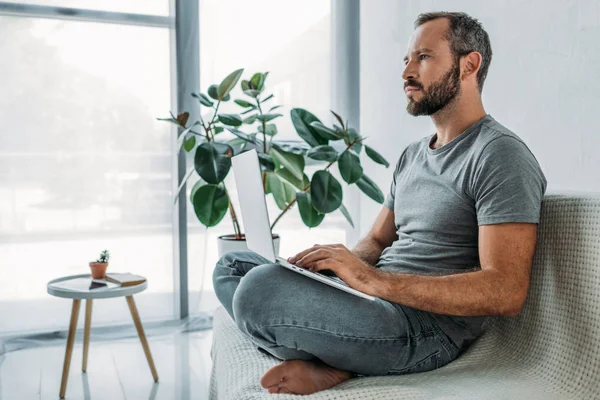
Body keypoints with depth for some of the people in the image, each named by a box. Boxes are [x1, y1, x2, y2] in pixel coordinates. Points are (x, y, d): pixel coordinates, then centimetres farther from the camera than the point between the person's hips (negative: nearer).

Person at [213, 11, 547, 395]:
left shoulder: (500, 154, -11)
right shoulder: (412, 156, 19)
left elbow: (506, 292, -20)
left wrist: (371, 280, -25)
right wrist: (339, 262, -4)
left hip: (430, 325, -9)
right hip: (380, 303, 10)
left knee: (260, 288, -31)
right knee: (232, 265, 8)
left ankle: (329, 367, -5)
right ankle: (330, 358, -9)